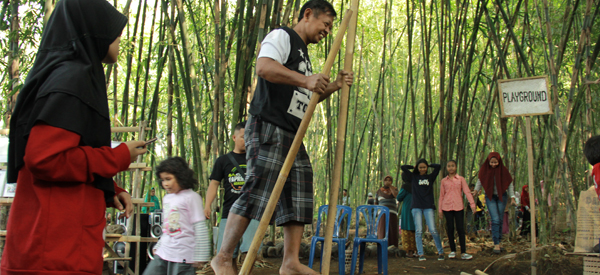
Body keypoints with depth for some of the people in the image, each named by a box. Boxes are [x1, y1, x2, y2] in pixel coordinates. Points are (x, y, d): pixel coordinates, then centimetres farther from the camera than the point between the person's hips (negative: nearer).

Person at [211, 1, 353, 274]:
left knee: (299, 195, 4)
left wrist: (333, 86, 18)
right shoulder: (282, 36, -1)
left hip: (292, 135, 10)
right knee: (257, 190, -15)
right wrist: (304, 79, -34)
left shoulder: (304, 54, 29)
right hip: (268, 128, -10)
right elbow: (264, 66, -22)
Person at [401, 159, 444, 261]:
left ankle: (441, 252, 2)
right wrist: (413, 167, 15)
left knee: (433, 230, -7)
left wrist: (429, 165, 17)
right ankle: (421, 254, 0)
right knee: (419, 231, -3)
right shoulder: (413, 177, 11)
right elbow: (403, 167, 5)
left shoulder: (430, 177, 12)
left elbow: (438, 166, 5)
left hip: (428, 207, 0)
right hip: (416, 207, 0)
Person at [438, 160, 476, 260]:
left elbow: (467, 191, 1)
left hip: (458, 207, -1)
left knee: (460, 228, -4)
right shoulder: (444, 181, 10)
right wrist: (440, 209, 8)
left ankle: (463, 252, -2)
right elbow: (441, 195, 12)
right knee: (450, 228, 3)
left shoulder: (461, 179, 7)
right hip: (447, 207, 1)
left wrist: (472, 203, -11)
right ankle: (452, 251, 13)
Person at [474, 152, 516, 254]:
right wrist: (475, 192, -5)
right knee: (495, 220, -12)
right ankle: (496, 244, -13)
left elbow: (510, 184, -1)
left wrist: (512, 198, -7)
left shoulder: (503, 170, -7)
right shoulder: (485, 170, -6)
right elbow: (480, 181, 7)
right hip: (490, 197, -1)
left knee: (500, 220, 5)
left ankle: (498, 241, 16)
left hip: (501, 196, 1)